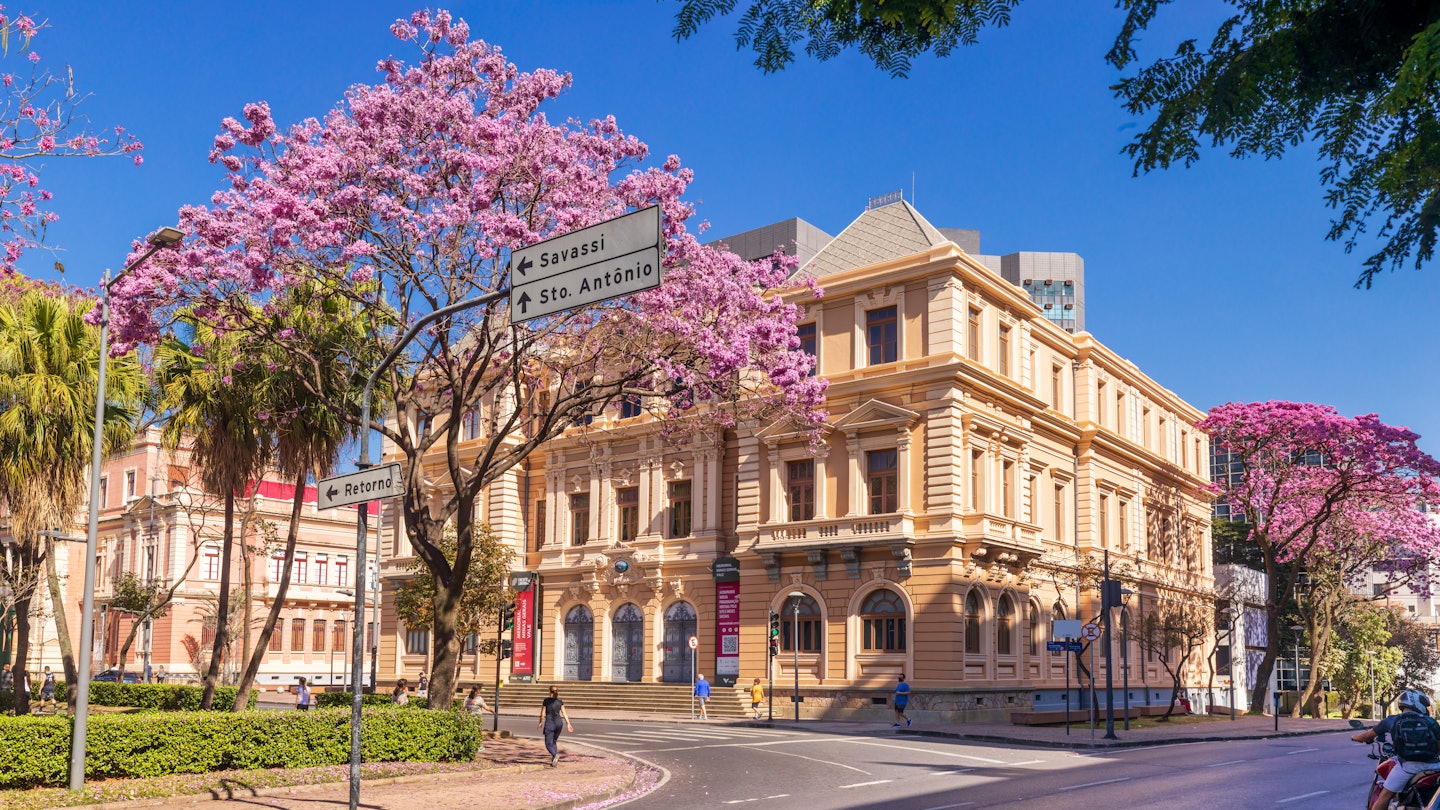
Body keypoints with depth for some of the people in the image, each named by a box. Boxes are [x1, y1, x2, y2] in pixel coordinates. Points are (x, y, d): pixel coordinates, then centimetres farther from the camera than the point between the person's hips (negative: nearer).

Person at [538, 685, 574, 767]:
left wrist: (540, 723, 14)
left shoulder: (546, 701, -5)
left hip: (549, 723, -4)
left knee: (549, 744, -2)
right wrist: (568, 724, 3)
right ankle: (554, 761, 15)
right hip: (559, 723, 4)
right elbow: (564, 714, 1)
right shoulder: (560, 702, 4)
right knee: (554, 742, 20)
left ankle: (555, 755, -31)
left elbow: (542, 713, 0)